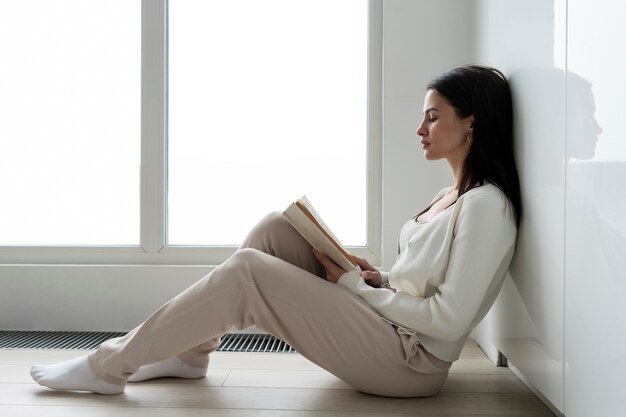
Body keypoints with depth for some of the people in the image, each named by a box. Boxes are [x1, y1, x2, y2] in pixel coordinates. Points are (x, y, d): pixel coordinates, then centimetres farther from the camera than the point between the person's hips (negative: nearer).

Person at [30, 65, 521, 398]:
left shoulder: (486, 205, -14)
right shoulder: (451, 195, 15)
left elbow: (449, 320, -20)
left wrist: (353, 285, -14)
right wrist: (379, 280, 0)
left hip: (411, 358, -9)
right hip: (389, 326, 9)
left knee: (247, 271, -18)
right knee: (275, 229, -1)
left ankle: (109, 365, -4)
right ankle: (191, 351, 6)